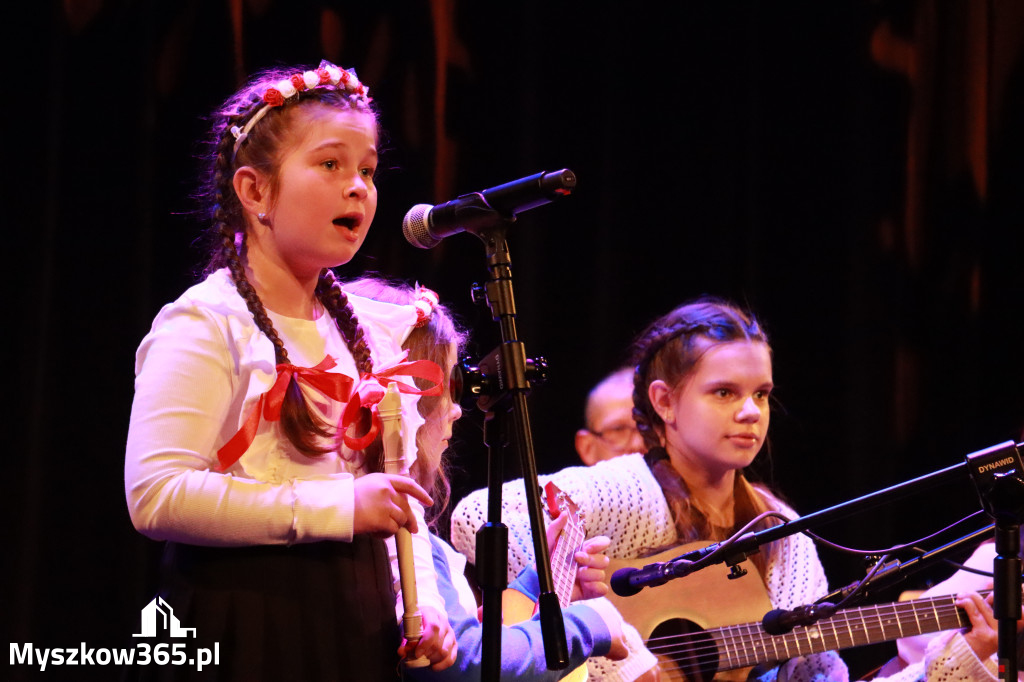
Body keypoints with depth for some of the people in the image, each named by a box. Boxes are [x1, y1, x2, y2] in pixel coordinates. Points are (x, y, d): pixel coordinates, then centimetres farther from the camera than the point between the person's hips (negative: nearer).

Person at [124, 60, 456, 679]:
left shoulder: (373, 332, 14)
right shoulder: (208, 323, -9)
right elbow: (155, 495, -21)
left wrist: (424, 602, 1)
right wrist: (339, 507, -22)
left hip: (361, 630, 7)